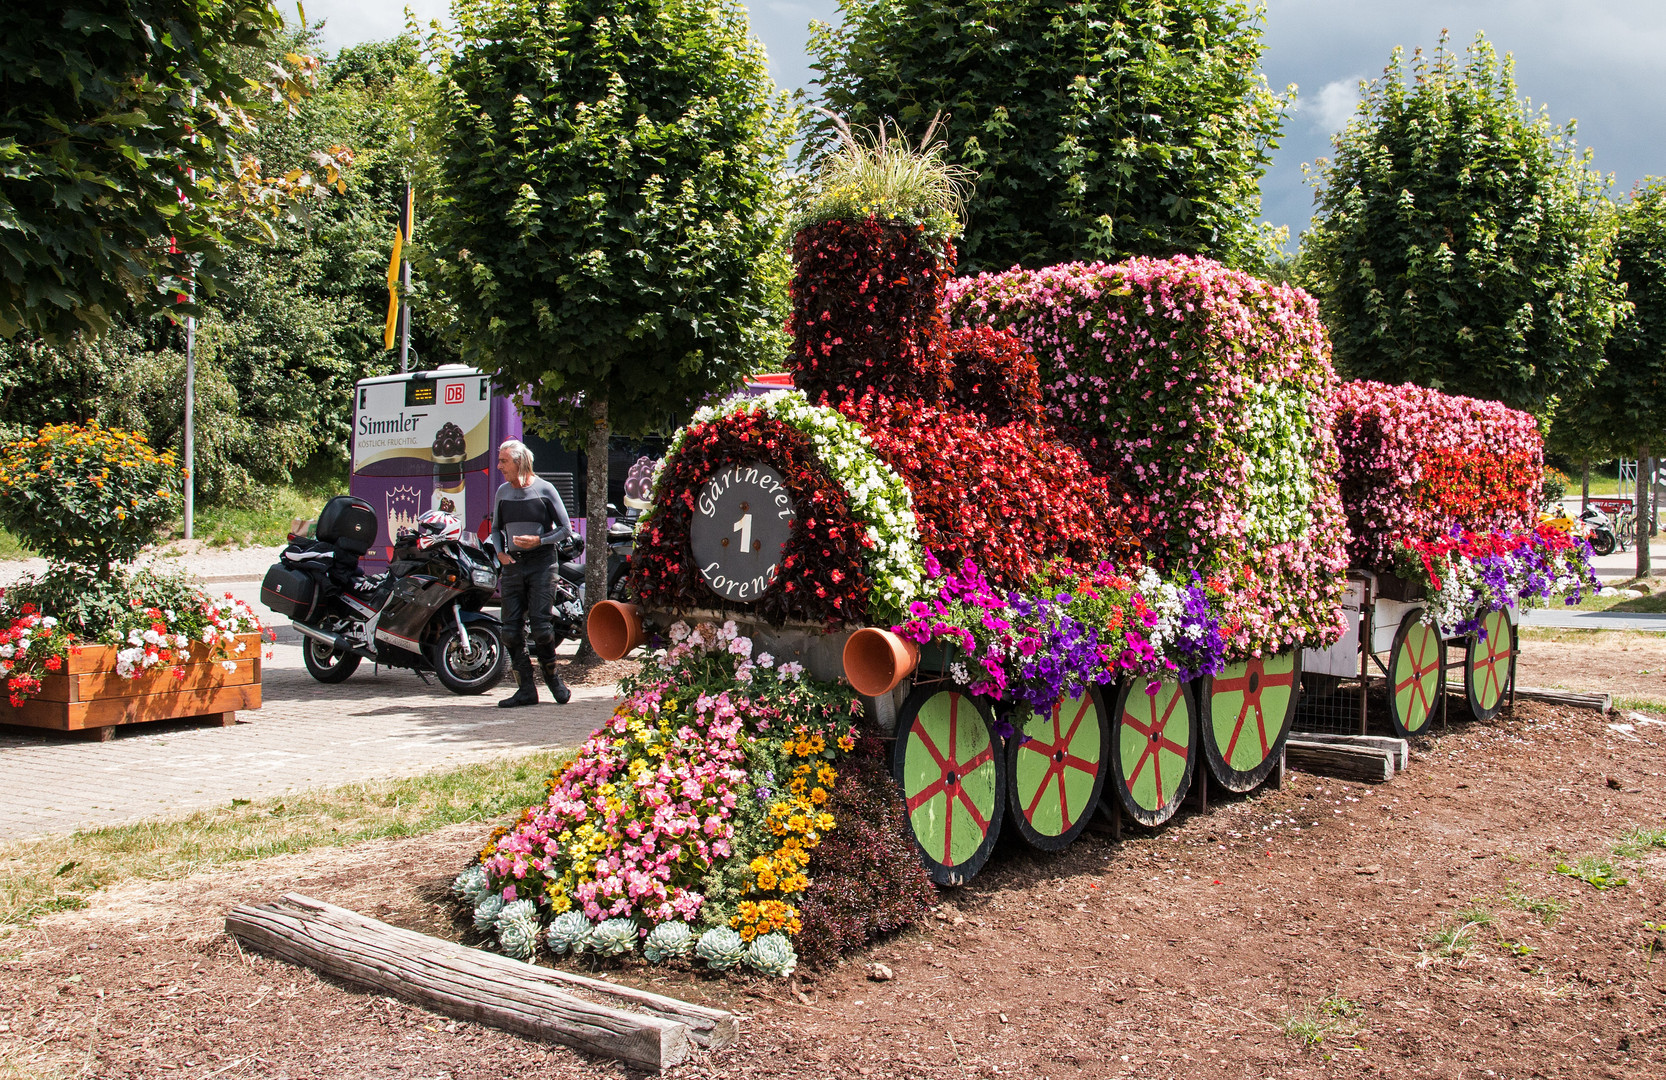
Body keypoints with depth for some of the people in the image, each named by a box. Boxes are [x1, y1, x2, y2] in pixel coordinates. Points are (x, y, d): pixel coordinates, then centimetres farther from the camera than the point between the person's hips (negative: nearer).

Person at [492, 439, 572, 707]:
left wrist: (539, 540, -13)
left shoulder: (544, 489, -2)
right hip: (512, 564, 5)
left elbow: (565, 529, 0)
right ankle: (526, 688, 6)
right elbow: (496, 528, 22)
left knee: (539, 625, -10)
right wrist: (500, 552, 4)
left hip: (541, 563, -5)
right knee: (512, 629, -1)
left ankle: (552, 676, 13)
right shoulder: (503, 492, 11)